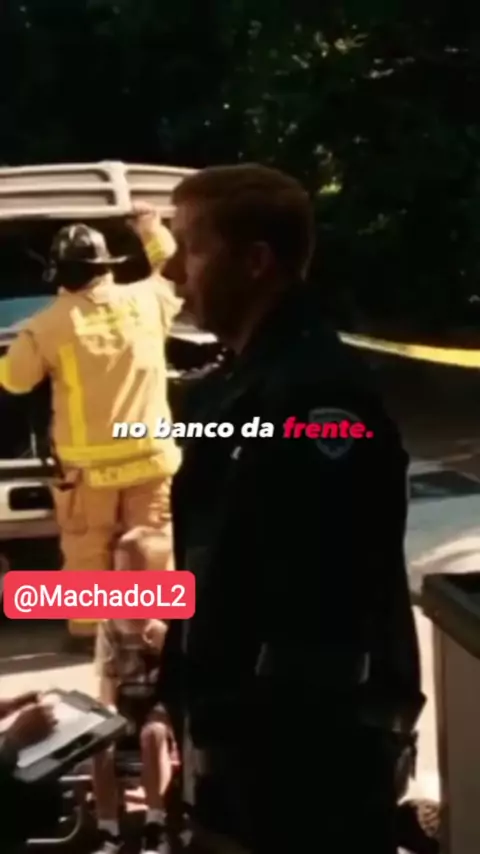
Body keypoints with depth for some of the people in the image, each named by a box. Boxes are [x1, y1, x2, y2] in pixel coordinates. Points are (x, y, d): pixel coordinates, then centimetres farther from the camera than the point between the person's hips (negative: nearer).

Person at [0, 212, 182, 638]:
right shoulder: (145, 301, -3)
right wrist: (153, 231, 29)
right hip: (149, 454, 2)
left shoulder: (48, 325, -10)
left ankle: (90, 630, 14)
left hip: (89, 463, -2)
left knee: (88, 553, 10)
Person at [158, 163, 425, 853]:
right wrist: (182, 709, 19)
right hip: (244, 744, 9)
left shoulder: (317, 395, -21)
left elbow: (326, 619, -25)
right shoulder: (244, 384, 11)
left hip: (309, 759, -9)